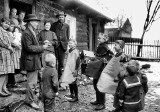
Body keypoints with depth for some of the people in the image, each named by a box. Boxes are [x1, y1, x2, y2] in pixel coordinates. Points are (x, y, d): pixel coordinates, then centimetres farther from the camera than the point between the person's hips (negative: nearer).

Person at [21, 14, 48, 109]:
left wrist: (42, 47, 7)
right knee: (32, 82, -2)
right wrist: (42, 47, -18)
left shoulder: (33, 32, 16)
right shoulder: (26, 33, -16)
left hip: (36, 60, 10)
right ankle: (31, 100, 11)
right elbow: (29, 47, -22)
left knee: (34, 81, 19)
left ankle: (32, 98, 33)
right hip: (31, 61, -10)